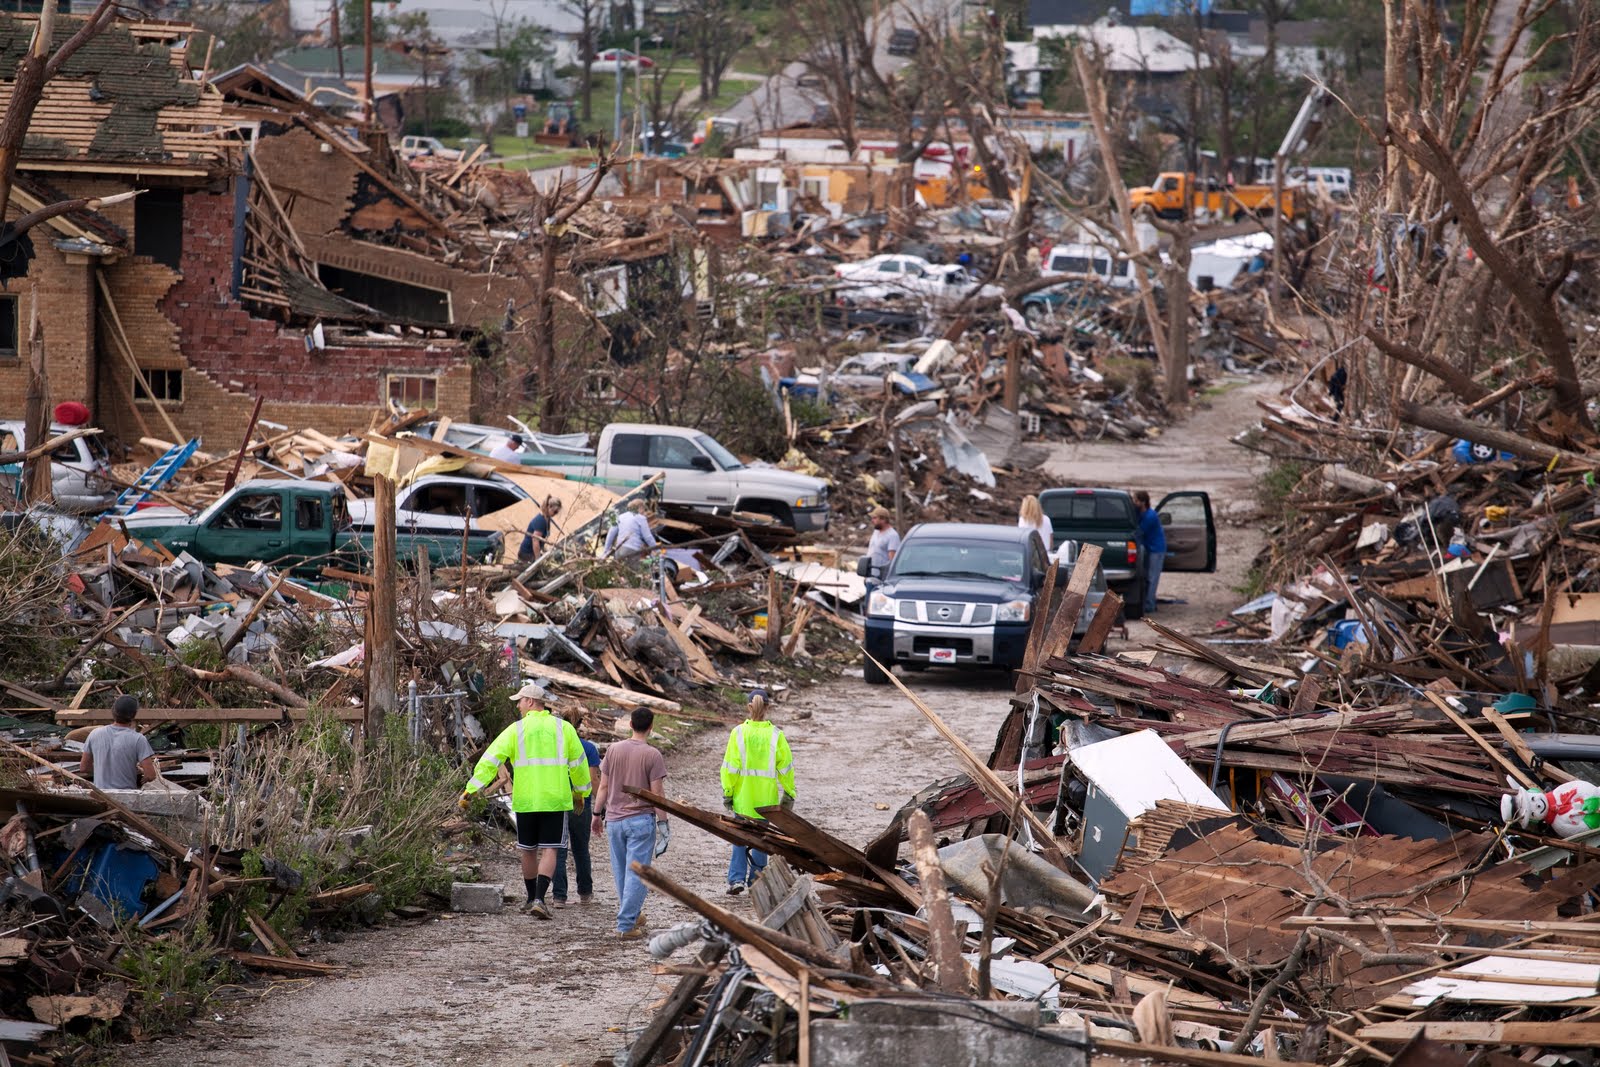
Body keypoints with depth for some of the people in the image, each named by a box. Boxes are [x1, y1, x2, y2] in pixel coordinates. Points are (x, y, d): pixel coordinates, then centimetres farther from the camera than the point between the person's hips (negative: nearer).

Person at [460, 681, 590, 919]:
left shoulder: (516, 730, -1)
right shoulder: (563, 728, 3)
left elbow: (491, 760, -6)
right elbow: (578, 763, 10)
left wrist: (471, 789, -7)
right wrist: (580, 792, 24)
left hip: (525, 801, 0)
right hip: (556, 801, 0)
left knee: (528, 851, 15)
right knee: (549, 851, -1)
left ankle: (531, 899, 24)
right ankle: (539, 899, -17)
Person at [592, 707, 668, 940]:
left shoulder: (613, 750, 1)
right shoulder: (652, 755, -10)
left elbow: (603, 786, 5)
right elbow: (657, 794, -10)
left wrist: (597, 814, 15)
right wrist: (663, 823, -3)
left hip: (614, 819, 4)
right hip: (641, 820, -4)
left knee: (621, 872, 16)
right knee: (636, 873, -2)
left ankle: (632, 915, 28)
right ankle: (626, 925, -6)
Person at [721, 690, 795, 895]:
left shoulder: (739, 733, -9)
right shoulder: (775, 734, -7)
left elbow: (730, 765, -8)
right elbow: (786, 766, -2)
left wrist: (727, 792, 1)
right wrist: (789, 793, 9)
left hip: (743, 794, -1)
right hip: (767, 797, 1)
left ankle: (737, 879, 0)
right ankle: (755, 880, 18)